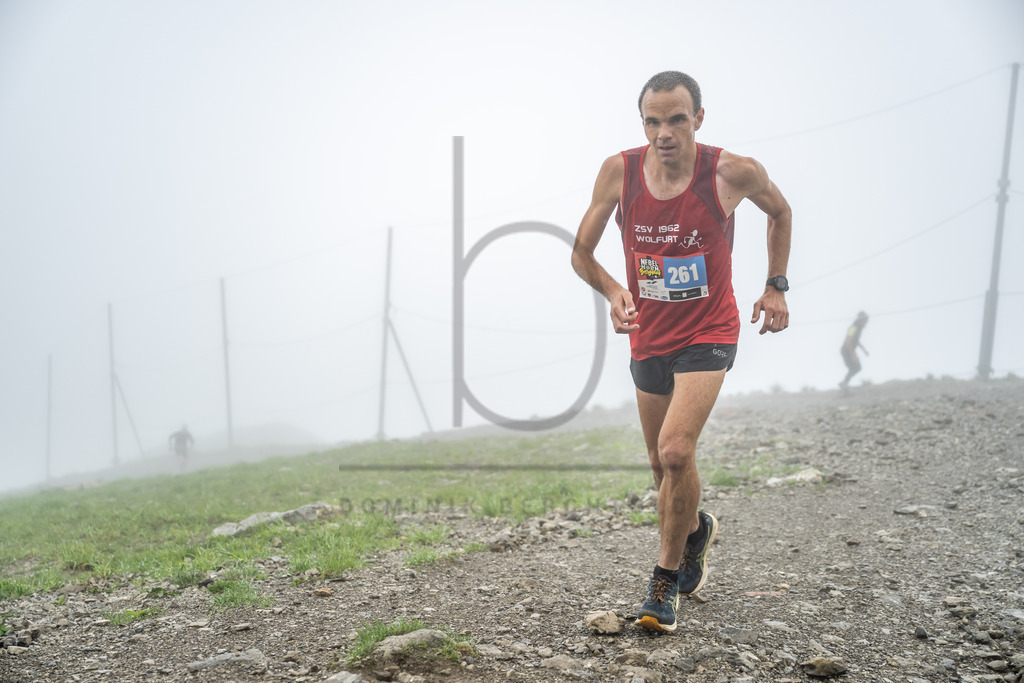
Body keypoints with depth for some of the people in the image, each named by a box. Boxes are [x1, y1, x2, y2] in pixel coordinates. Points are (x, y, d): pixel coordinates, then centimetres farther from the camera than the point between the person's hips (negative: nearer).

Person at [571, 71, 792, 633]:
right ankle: (695, 530, 48)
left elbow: (780, 211, 8)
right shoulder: (619, 171, -10)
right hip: (648, 339, 4)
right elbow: (580, 253, -1)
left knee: (676, 451, -22)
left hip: (708, 335, -3)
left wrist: (776, 285, 3)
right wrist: (612, 290, -20)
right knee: (663, 466, 16)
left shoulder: (734, 172, -15)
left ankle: (667, 579, -4)